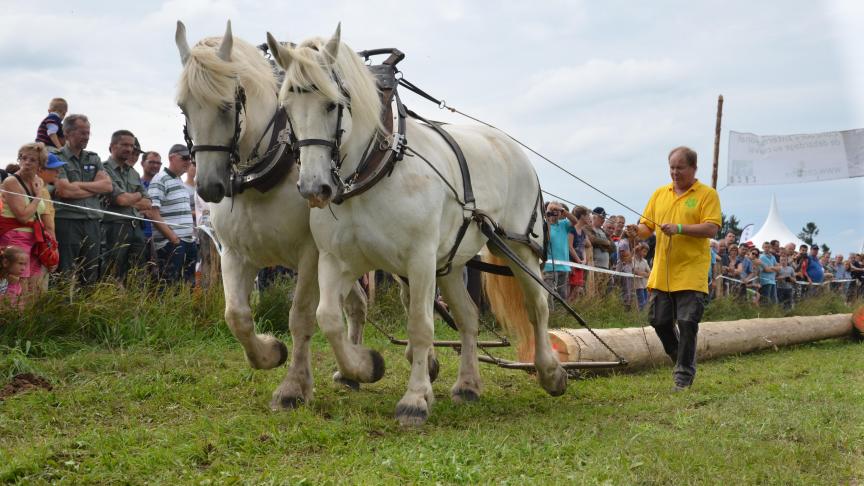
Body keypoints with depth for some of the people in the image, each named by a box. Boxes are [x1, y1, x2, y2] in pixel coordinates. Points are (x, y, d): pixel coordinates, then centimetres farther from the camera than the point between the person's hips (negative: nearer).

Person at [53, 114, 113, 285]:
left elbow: (108, 185, 3)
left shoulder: (93, 158, 16)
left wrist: (78, 185, -7)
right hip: (67, 221, -5)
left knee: (92, 277, 6)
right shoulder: (57, 158, -2)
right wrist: (95, 189, -1)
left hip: (93, 222, 5)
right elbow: (65, 191, -14)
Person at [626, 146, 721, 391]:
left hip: (691, 274, -5)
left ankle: (684, 375, 6)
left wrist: (679, 228, -22)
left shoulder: (707, 195, -2)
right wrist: (638, 231, -9)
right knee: (660, 321, 6)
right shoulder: (659, 194, 14)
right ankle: (682, 360, 30)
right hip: (661, 274, 5)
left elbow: (711, 228, -12)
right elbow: (647, 225, 14)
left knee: (687, 324, -5)